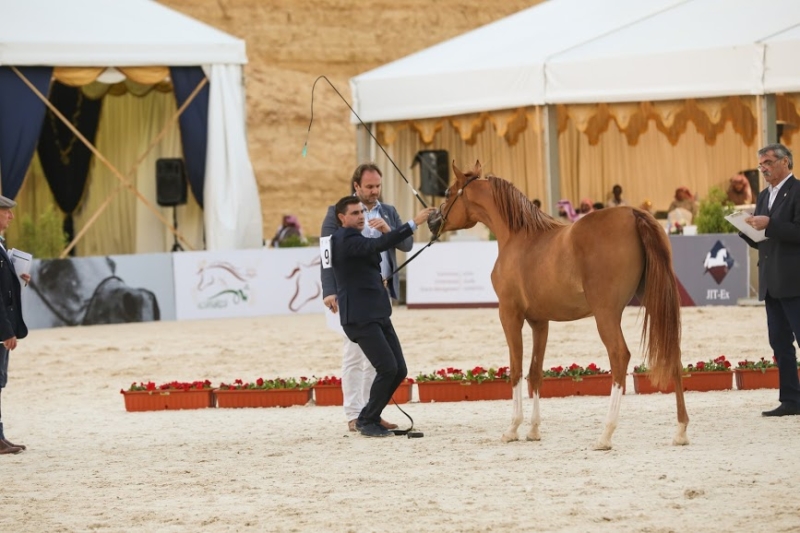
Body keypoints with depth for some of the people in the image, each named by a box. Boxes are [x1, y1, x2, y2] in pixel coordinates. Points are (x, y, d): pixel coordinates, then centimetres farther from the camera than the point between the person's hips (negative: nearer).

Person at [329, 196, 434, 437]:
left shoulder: (353, 238, 18)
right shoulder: (346, 239, -14)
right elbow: (380, 244, -30)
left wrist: (378, 279, 10)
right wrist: (413, 223, -34)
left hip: (378, 315, 10)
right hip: (360, 316, -10)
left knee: (399, 370, 6)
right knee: (387, 368, -15)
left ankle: (368, 416, 18)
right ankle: (368, 422, -1)